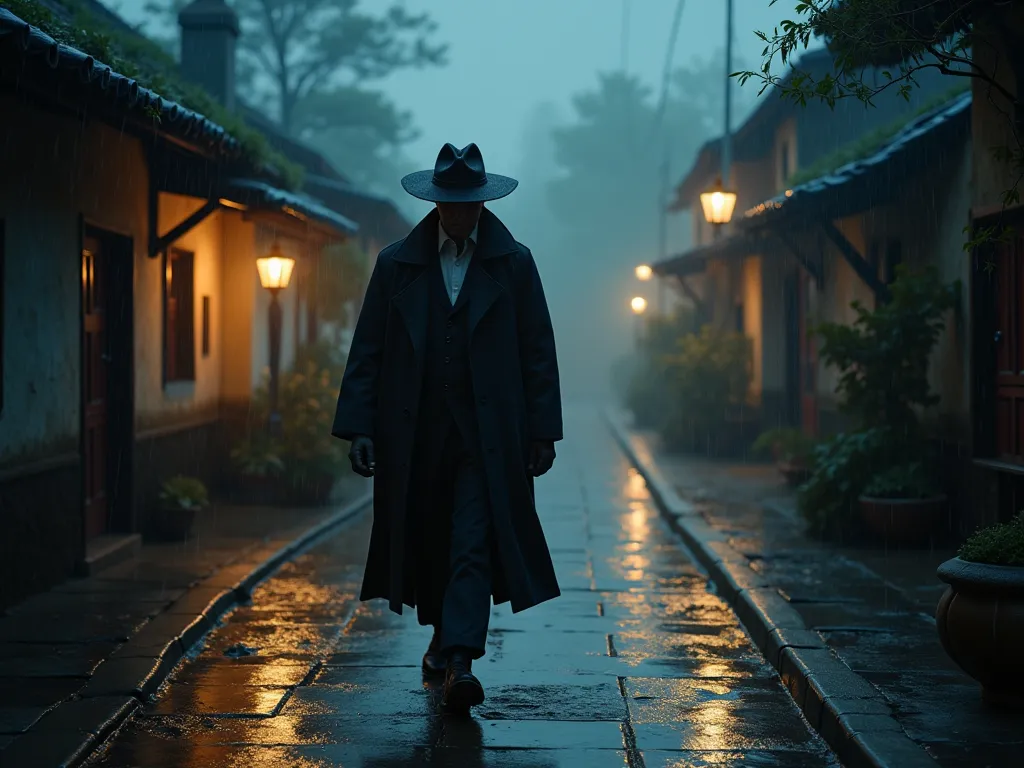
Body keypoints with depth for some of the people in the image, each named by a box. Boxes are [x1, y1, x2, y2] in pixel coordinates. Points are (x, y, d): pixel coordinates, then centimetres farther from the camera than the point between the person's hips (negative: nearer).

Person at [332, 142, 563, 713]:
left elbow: (539, 351, 5)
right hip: (415, 432, 2)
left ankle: (461, 661, -17)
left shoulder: (514, 263, 4)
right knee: (429, 542, 11)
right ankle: (444, 639, 31)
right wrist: (359, 427, -3)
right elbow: (368, 351, 4)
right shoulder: (397, 264, 5)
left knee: (475, 545, -12)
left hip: (486, 434, -2)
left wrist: (542, 431, 0)